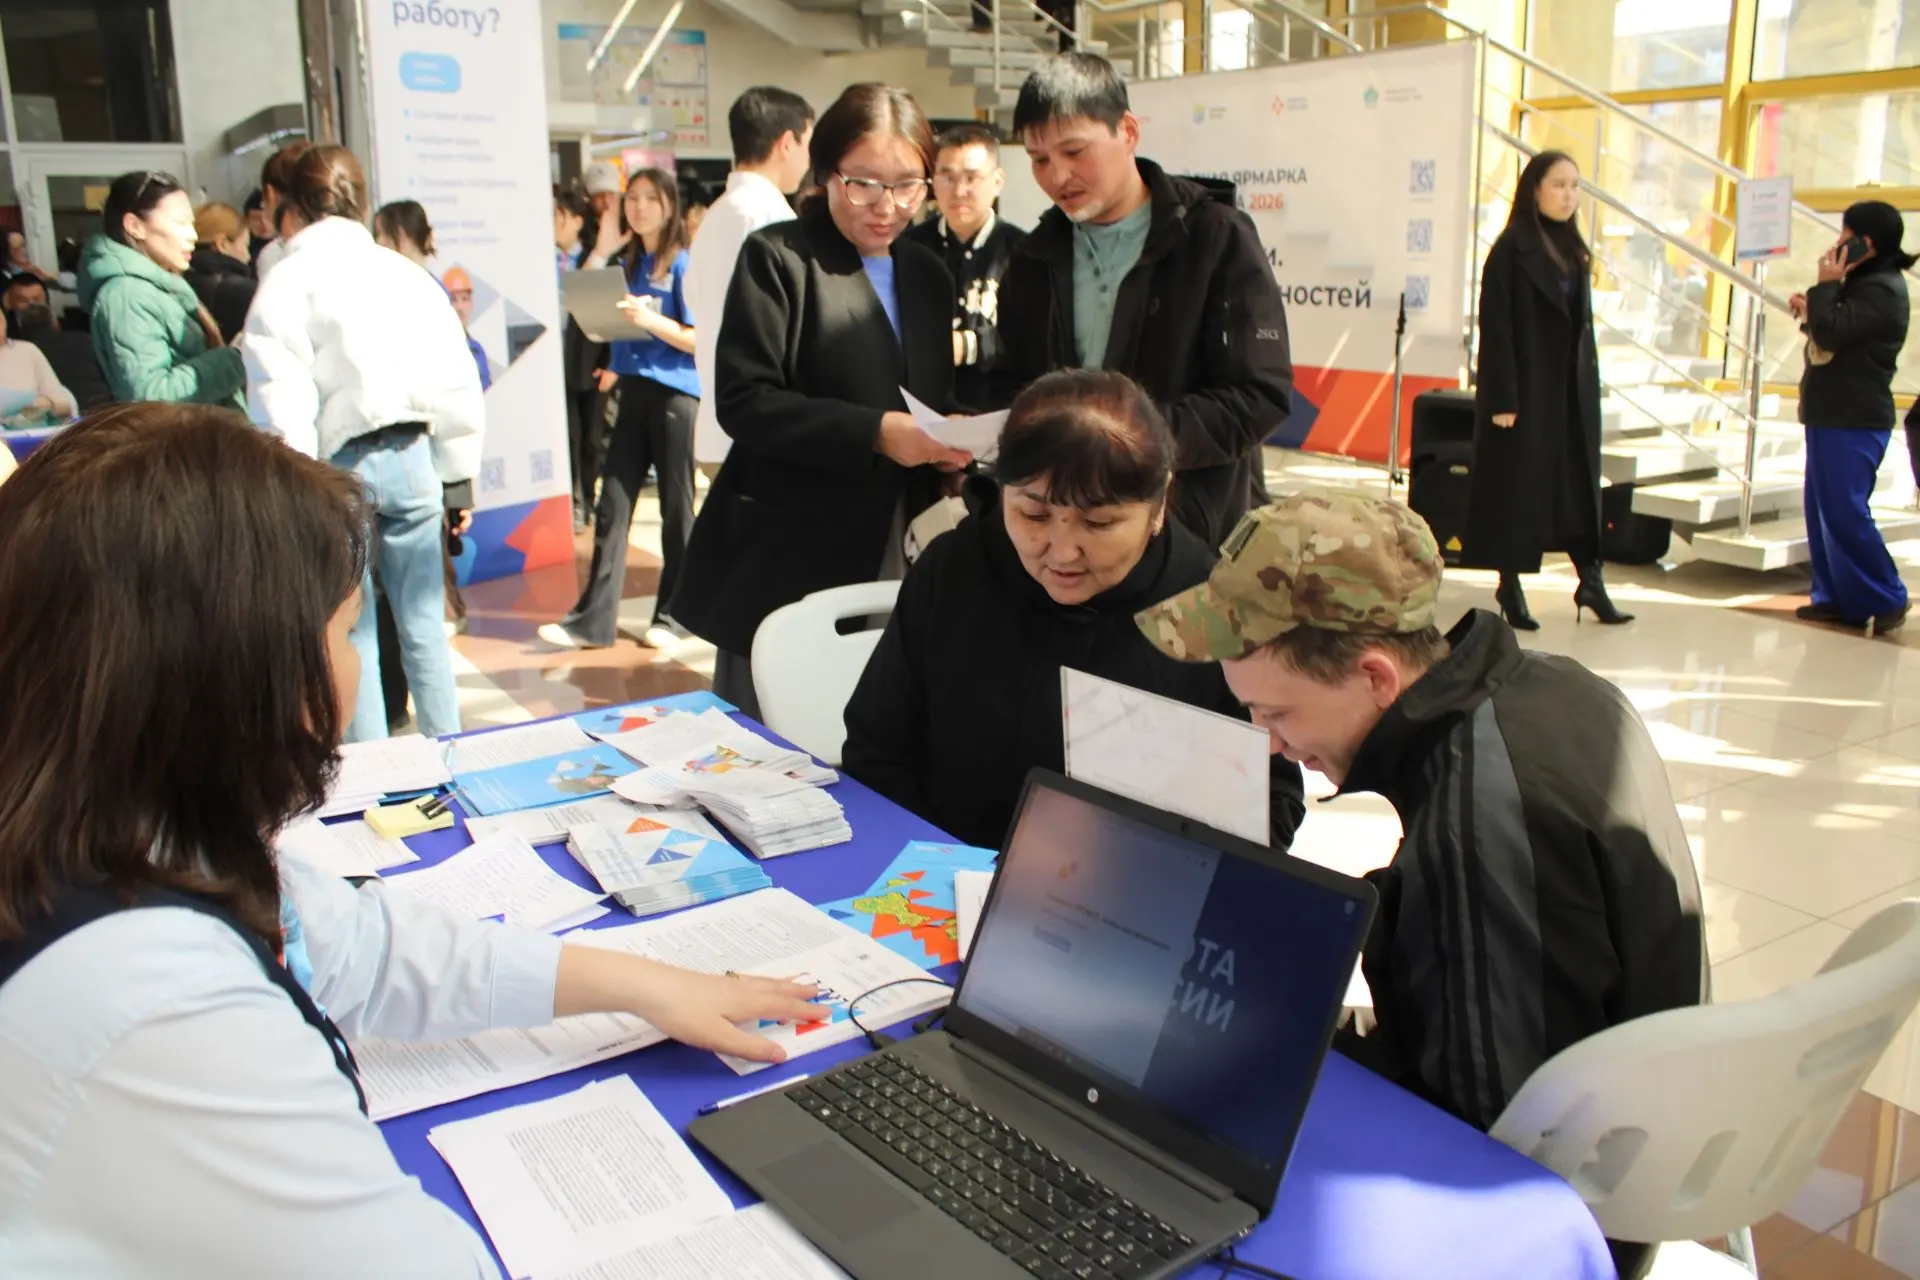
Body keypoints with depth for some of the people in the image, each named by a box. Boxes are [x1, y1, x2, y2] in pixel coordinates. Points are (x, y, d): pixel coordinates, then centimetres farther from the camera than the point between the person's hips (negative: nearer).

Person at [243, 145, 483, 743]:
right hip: (410, 457, 4)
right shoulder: (407, 274, 7)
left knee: (352, 636, 5)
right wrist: (456, 475, 14)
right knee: (423, 625, 12)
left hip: (337, 464, -3)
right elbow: (457, 381, 7)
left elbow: (282, 407, -11)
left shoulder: (286, 284, -5)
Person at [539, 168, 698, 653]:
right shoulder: (626, 264, 13)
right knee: (612, 505, 2)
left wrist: (651, 320, -22)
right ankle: (593, 618, 4)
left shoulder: (683, 263, -5)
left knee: (675, 507, 4)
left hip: (675, 393, -6)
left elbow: (699, 340, -11)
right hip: (633, 393, 6)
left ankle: (673, 615, 14)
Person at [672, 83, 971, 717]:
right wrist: (873, 432, -23)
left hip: (890, 557, 6)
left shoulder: (927, 275, 15)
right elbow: (743, 400, -13)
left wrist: (951, 437, -2)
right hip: (785, 562, -5)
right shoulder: (778, 257, -5)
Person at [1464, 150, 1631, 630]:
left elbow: (1582, 324, 15)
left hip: (1573, 389, 7)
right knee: (1518, 486, 1)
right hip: (1526, 389, -6)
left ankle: (1590, 580, 14)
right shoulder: (1511, 249, -9)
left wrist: (1590, 383, 10)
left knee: (1580, 484, 8)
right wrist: (1503, 398, -18)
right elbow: (1495, 327, -13)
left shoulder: (1574, 251, 11)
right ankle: (1510, 586, 12)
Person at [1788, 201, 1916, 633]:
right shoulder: (1866, 283, 19)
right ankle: (1837, 597, 16)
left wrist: (1826, 285, -12)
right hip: (1834, 416, 11)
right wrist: (1811, 312, 10)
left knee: (1845, 512, -9)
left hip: (1853, 421, -11)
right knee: (1822, 510, 11)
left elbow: (1832, 334, -22)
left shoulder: (1881, 289, -15)